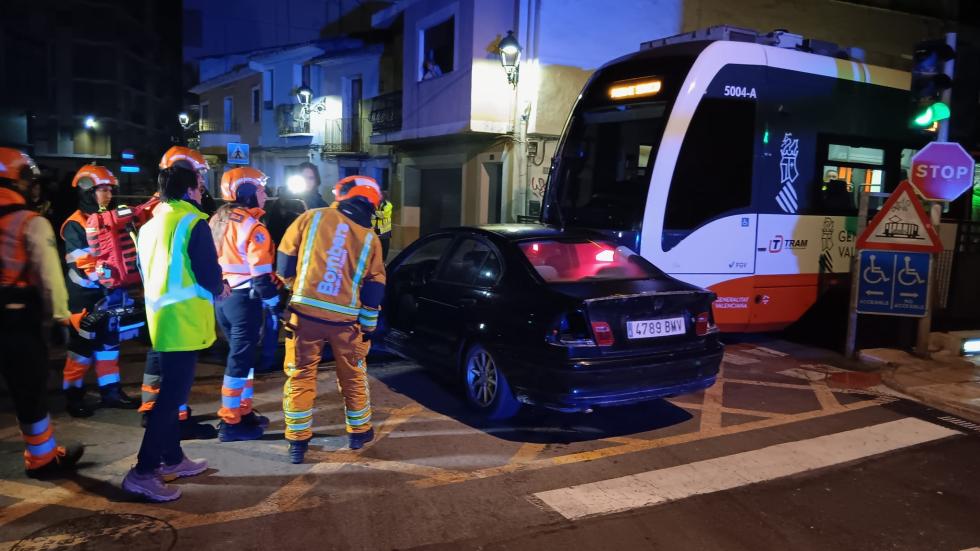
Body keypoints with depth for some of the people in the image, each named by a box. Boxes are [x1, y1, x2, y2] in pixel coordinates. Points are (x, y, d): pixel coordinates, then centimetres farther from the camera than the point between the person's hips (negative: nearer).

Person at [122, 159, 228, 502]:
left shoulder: (151, 224, 13)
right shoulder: (193, 222, -12)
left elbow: (147, 270, 19)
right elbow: (208, 275, -16)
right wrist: (220, 288, 5)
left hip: (162, 316, 9)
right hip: (184, 319, -9)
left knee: (171, 390, 17)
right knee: (173, 393, -6)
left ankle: (172, 459, 27)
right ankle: (143, 472, -5)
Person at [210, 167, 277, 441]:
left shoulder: (217, 221, 13)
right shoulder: (252, 227, -15)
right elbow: (260, 273, -19)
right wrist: (274, 303, -13)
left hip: (221, 297, 9)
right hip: (244, 299, -9)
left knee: (240, 355, 19)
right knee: (240, 359, -2)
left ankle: (243, 411, 28)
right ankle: (230, 423, 5)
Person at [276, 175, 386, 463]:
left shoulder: (311, 217, 1)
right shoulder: (370, 239, 5)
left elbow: (285, 261, 6)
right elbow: (373, 290, 6)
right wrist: (368, 327, 15)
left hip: (305, 312, -1)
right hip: (345, 318, 1)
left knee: (300, 377, 10)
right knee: (353, 377, 19)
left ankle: (297, 442, 15)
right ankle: (358, 433, 32)